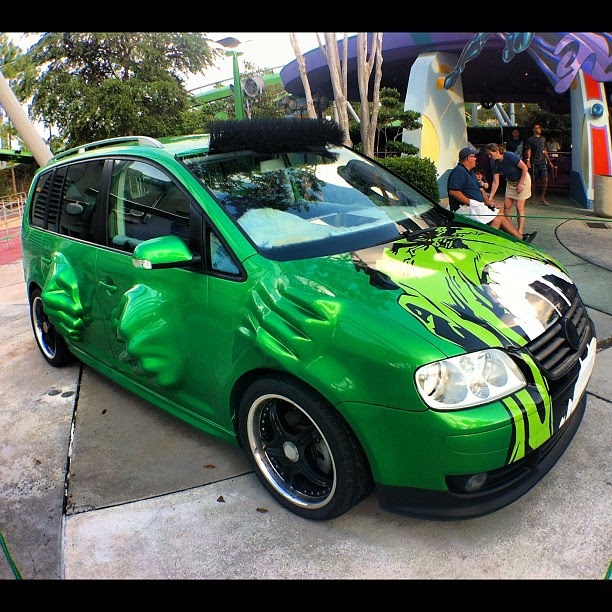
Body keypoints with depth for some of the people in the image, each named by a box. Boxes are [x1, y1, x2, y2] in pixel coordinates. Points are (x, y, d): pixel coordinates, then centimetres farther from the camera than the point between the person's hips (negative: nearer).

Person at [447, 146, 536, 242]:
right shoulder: (458, 171, -12)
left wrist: (487, 201, 11)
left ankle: (521, 238, 10)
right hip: (465, 208, -11)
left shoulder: (470, 171, 22)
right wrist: (471, 202, -22)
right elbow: (453, 191, -25)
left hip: (478, 205, 11)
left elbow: (479, 188, 27)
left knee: (502, 216, 6)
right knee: (496, 220, -20)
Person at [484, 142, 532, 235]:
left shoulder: (510, 156, -28)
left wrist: (521, 184, -19)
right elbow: (495, 182, -9)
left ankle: (520, 232, -5)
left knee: (519, 206, -9)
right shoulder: (494, 163, -10)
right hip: (510, 182, 6)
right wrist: (490, 197, -16)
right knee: (507, 206, 1)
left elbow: (524, 168, -20)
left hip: (523, 179, -6)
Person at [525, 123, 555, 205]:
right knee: (533, 180, 1)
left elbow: (545, 151, 22)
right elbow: (528, 151, -5)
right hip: (534, 162, -4)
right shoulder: (530, 139, 2)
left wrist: (549, 161, 20)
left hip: (542, 162, 4)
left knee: (545, 179, -7)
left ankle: (543, 198, 0)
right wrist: (528, 161, -19)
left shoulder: (543, 139, 17)